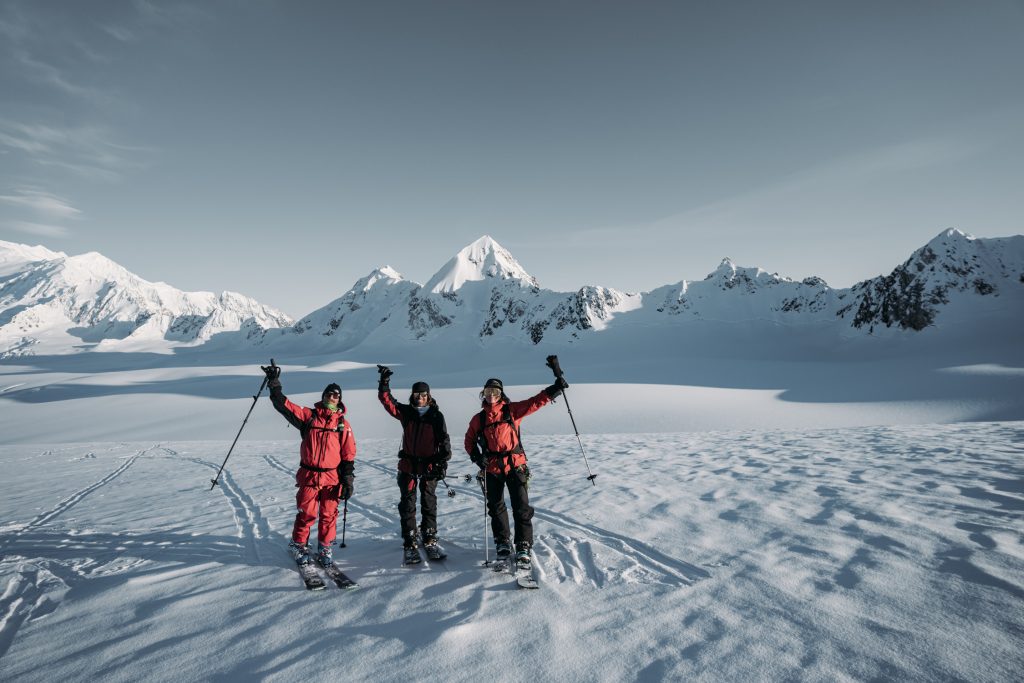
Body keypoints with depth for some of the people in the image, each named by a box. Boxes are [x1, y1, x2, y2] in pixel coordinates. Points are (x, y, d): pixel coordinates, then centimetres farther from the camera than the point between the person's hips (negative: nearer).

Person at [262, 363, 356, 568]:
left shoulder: (343, 424, 6)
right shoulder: (308, 415, 4)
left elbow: (348, 455, 5)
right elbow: (284, 405, -4)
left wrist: (348, 480, 1)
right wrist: (274, 384, -12)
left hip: (332, 477, 1)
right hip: (308, 475, -1)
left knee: (328, 515, 4)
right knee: (306, 513, 1)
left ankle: (324, 549, 19)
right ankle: (298, 546, 22)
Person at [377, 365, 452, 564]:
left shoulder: (436, 415, -3)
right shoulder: (406, 412, 3)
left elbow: (444, 440, -5)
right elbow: (387, 400, -3)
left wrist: (442, 462, -13)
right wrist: (384, 382, -15)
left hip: (429, 465, -1)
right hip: (408, 465, 1)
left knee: (429, 503, 9)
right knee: (407, 505, 5)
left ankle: (430, 540, 23)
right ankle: (410, 544, 13)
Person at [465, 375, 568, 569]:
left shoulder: (512, 410, -1)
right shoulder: (478, 419, 6)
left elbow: (535, 402, -9)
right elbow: (470, 440, 15)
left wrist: (555, 389, -21)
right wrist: (476, 457, -3)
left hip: (515, 466, -2)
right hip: (491, 469, 3)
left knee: (521, 507, -6)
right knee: (496, 508, 13)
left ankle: (523, 548, 2)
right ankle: (502, 543, 30)